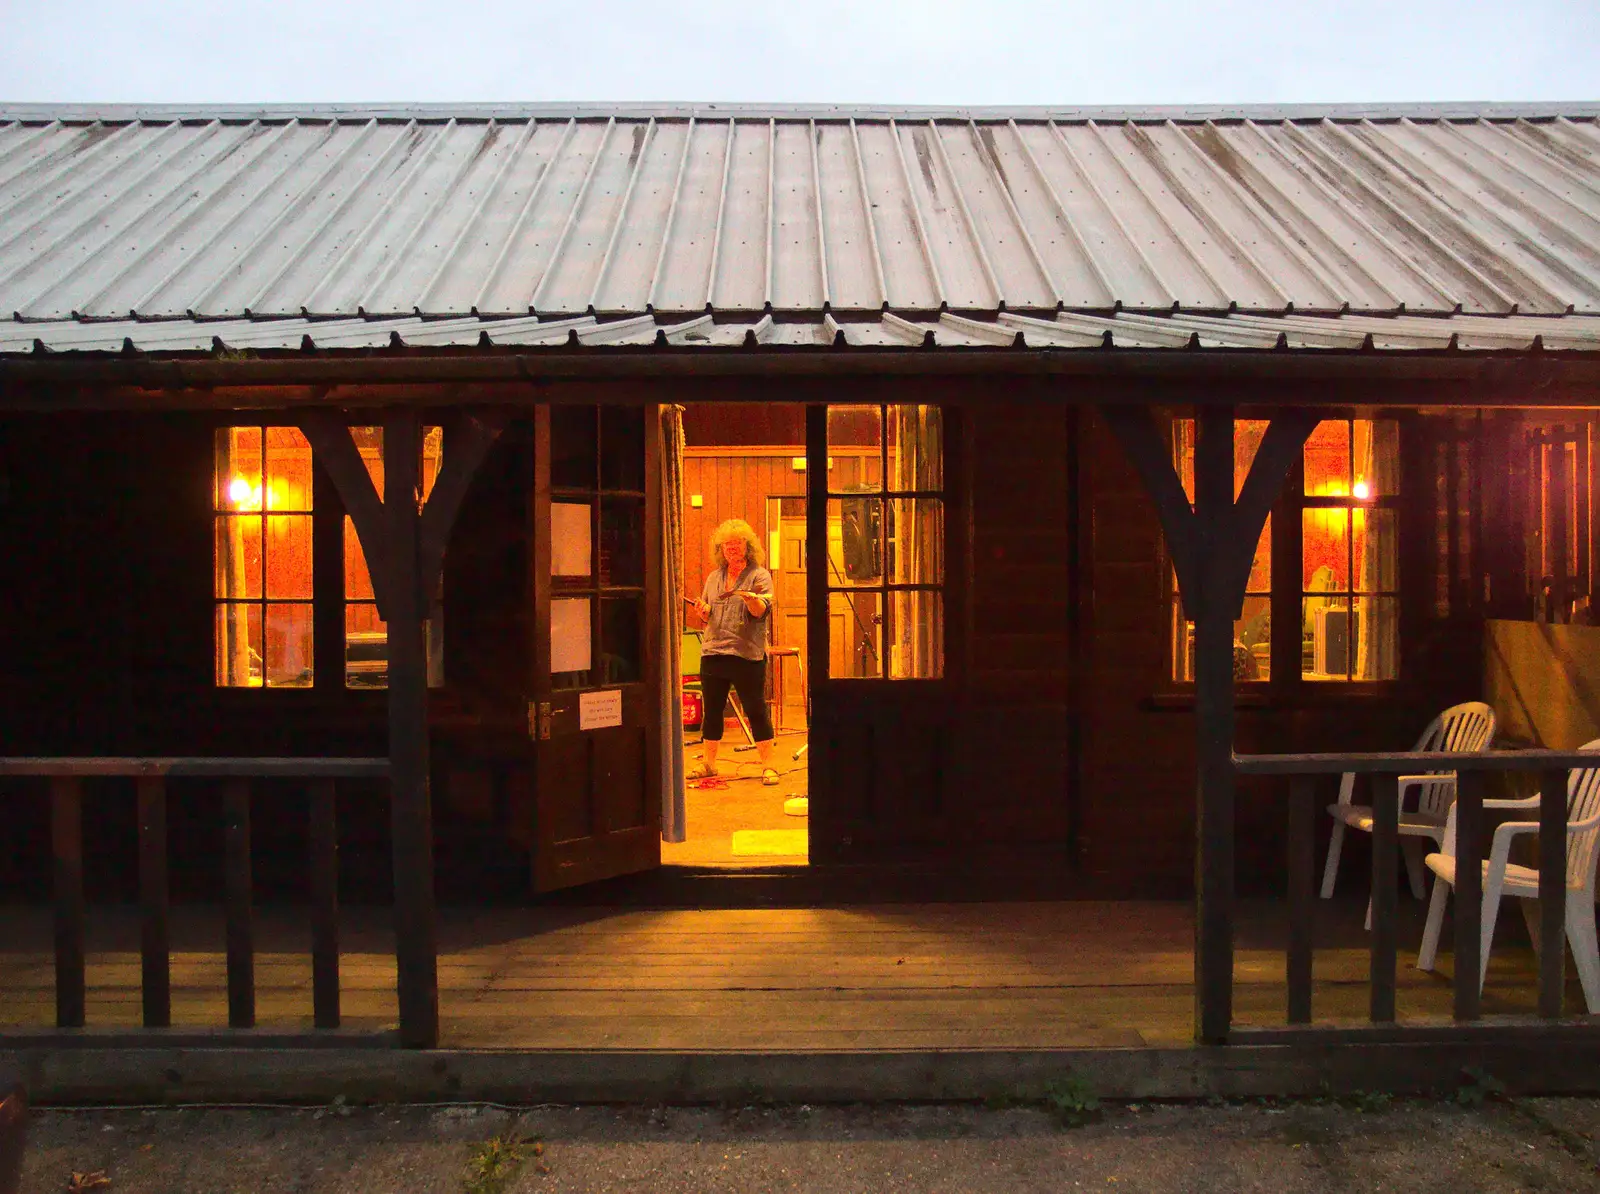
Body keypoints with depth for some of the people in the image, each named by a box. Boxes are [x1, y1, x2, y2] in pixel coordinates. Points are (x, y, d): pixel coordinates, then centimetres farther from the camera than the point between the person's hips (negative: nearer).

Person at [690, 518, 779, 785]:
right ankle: (708, 763, 21)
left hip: (747, 654, -5)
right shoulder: (714, 578, 17)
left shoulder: (760, 576, 1)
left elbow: (763, 610, -12)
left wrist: (751, 599, -33)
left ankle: (768, 766, 1)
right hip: (713, 652, 5)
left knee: (756, 710, -4)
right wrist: (703, 610, -1)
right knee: (712, 710, 10)